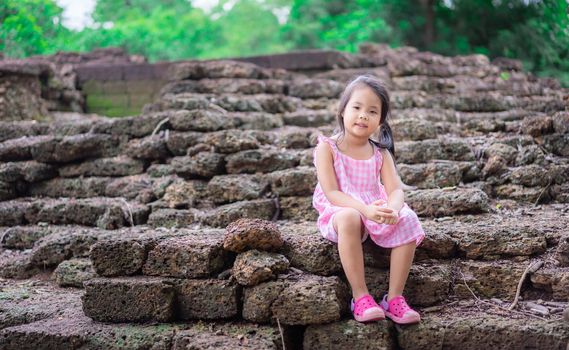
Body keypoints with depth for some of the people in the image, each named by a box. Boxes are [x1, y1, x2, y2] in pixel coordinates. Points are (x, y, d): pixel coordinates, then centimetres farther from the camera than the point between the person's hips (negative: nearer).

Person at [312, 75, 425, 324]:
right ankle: (360, 296, -31)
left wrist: (392, 209, -31)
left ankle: (395, 297, -18)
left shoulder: (380, 152, 7)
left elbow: (395, 190, -5)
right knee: (349, 219, -39)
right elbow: (331, 193, -15)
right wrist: (364, 209, -32)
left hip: (377, 210, 4)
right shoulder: (327, 148, -6)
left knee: (407, 220, -25)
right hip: (339, 212, -4)